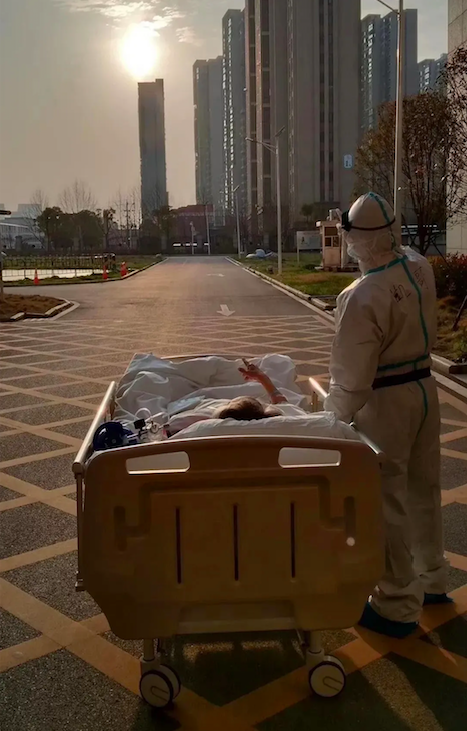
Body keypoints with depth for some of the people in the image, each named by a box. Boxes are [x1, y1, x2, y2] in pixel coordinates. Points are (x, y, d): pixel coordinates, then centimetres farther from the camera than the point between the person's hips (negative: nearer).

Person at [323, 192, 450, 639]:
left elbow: (352, 376, -22)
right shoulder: (421, 269, -4)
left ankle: (397, 607, 18)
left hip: (386, 401, -8)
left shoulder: (362, 297, -26)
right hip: (424, 389, 8)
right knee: (423, 488, 21)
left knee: (388, 502, 4)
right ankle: (432, 580, 39)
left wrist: (334, 417, -6)